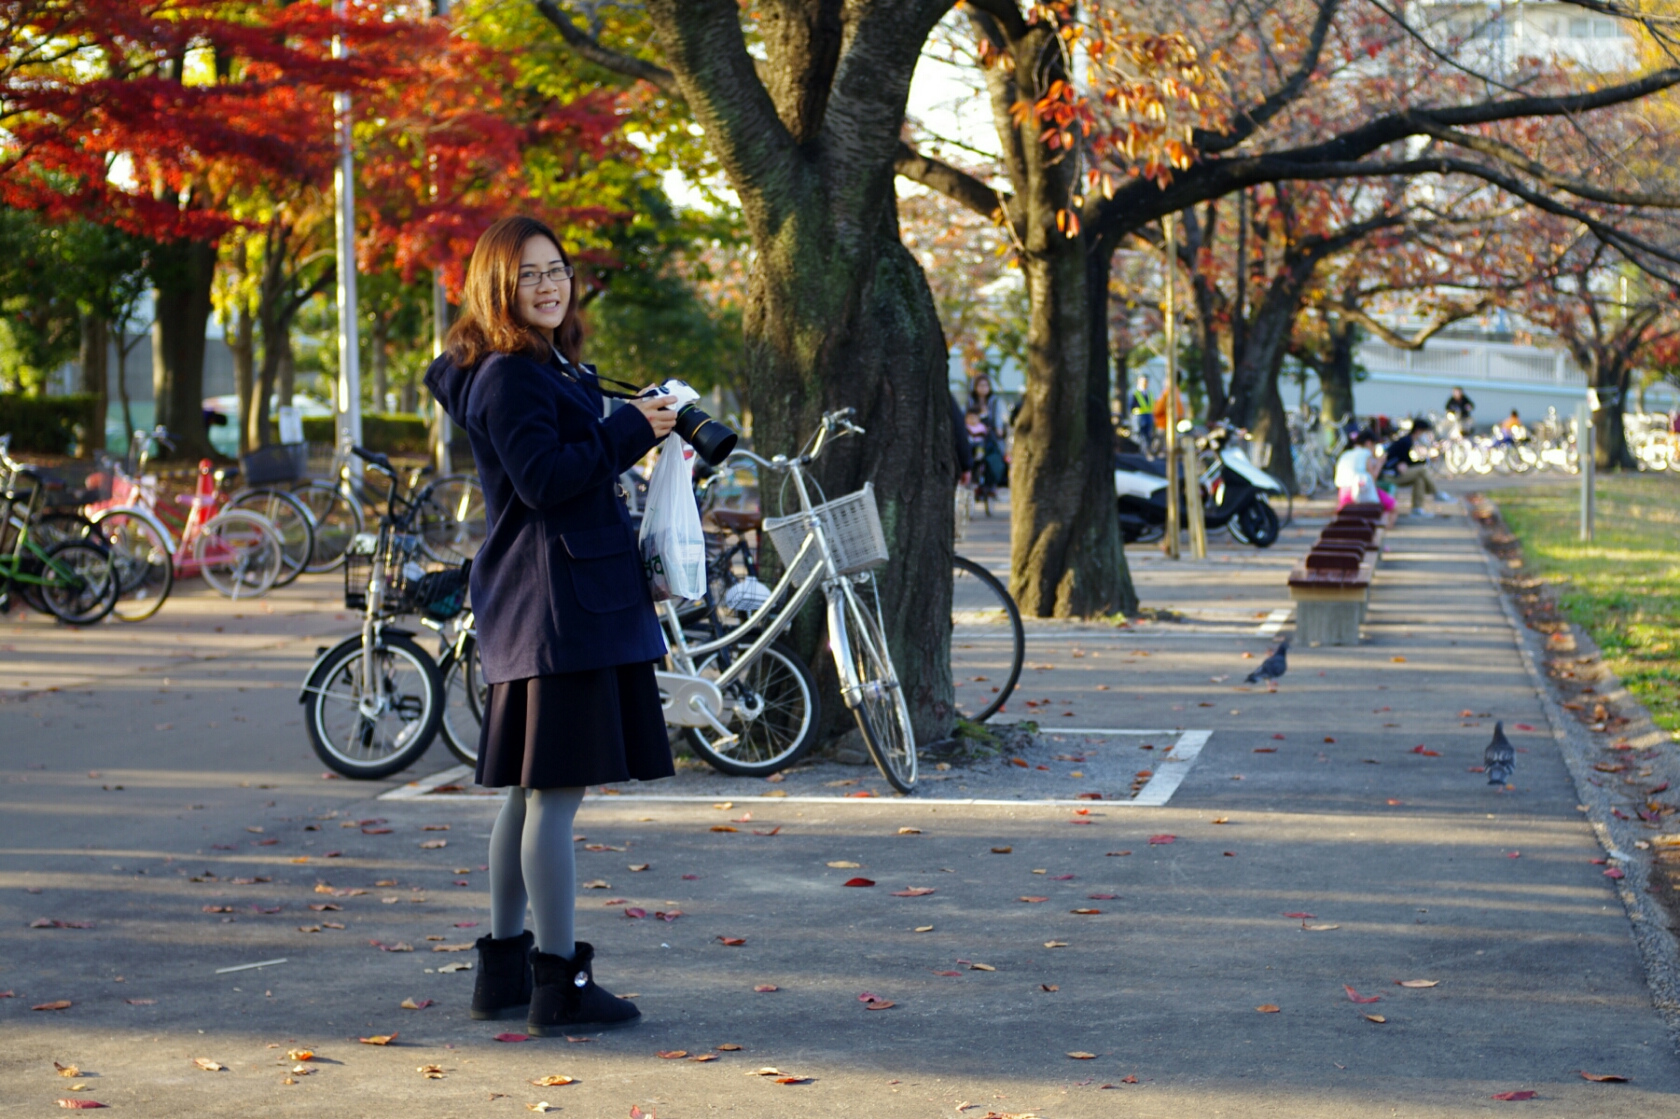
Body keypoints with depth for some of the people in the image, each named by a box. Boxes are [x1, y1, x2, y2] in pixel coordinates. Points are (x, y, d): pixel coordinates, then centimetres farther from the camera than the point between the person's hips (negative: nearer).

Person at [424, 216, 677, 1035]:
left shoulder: (552, 367, 20)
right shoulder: (507, 376, -12)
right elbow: (543, 479, -21)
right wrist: (631, 429, -16)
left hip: (581, 593, 11)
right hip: (554, 604, -11)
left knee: (530, 796, 14)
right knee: (554, 792, -8)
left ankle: (504, 971, 20)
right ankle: (560, 985, -4)